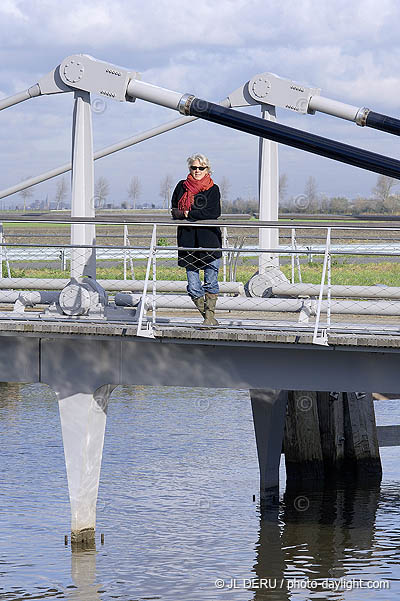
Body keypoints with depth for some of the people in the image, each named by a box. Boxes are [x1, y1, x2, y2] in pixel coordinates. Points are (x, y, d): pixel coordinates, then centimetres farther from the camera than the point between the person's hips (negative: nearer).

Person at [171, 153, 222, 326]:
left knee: (210, 283, -6)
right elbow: (174, 210, 10)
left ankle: (210, 315, 2)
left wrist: (187, 214, -11)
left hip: (209, 239, -2)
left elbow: (213, 212, -10)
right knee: (193, 288, -1)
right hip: (187, 241, 2)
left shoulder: (213, 189, 4)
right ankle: (208, 318, 10)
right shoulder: (182, 186, 13)